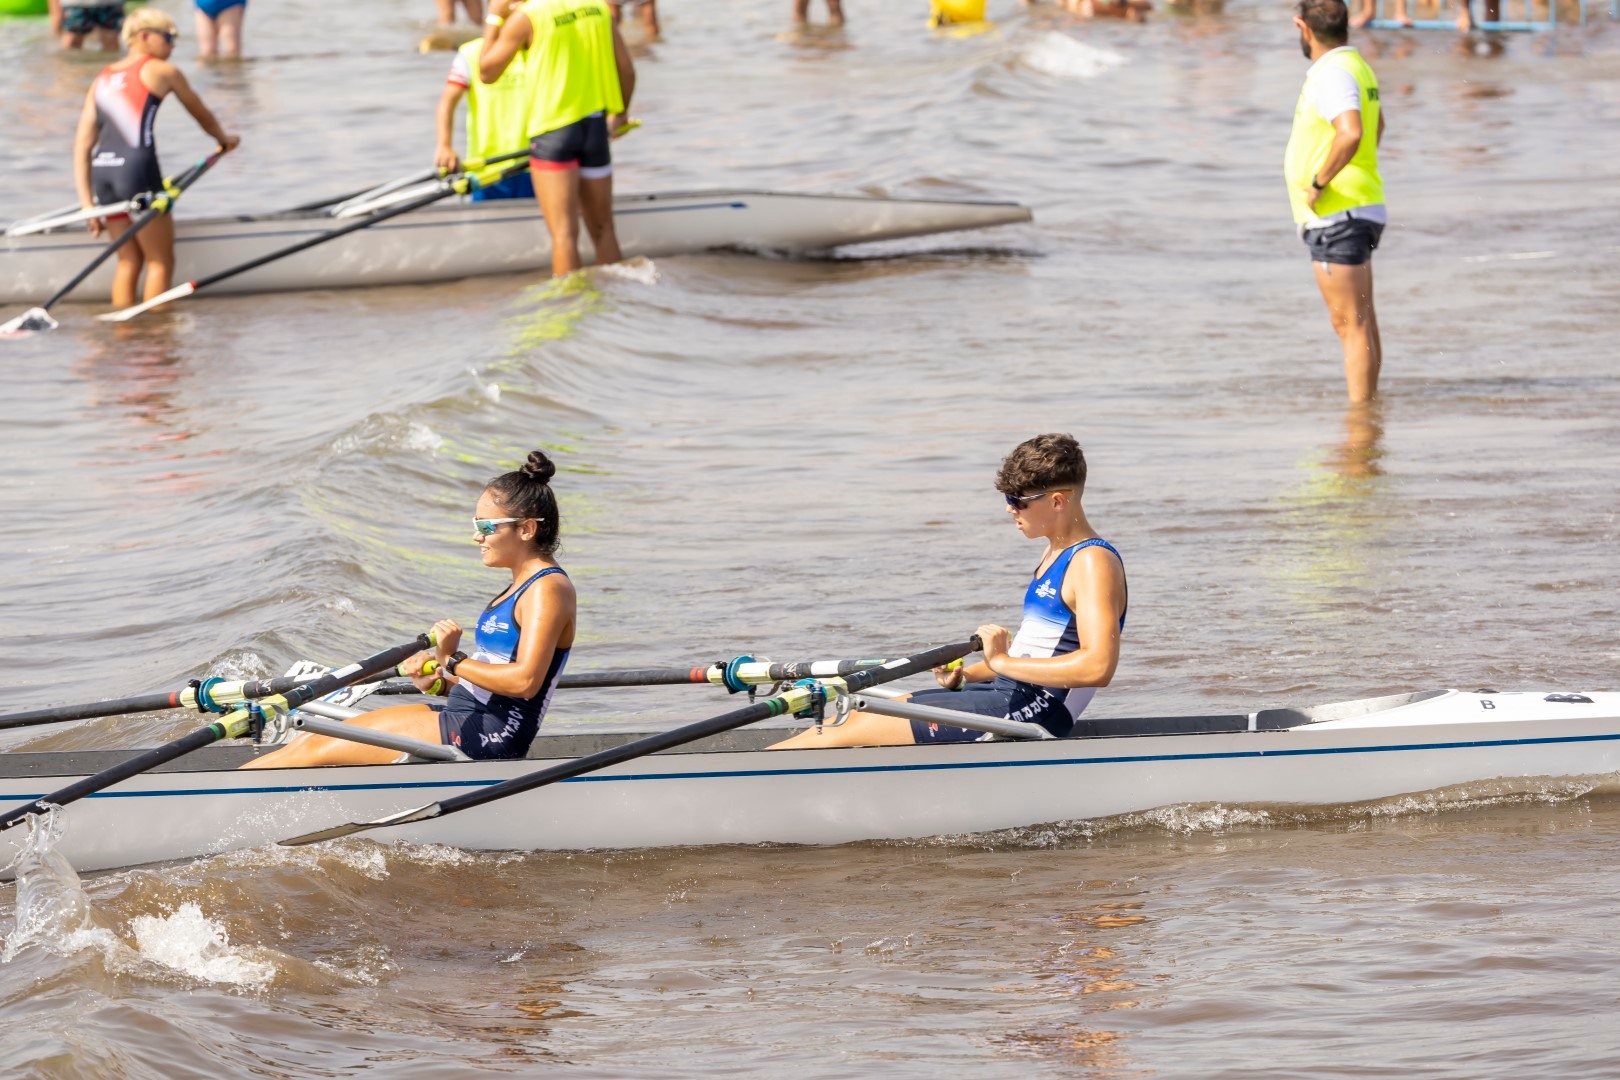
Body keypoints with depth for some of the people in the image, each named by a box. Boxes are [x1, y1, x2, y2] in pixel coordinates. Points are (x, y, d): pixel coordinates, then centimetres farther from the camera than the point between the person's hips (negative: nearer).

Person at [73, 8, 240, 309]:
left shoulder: (102, 79, 19)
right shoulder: (162, 72, 6)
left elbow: (82, 146, 13)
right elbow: (201, 114, 20)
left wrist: (87, 204, 12)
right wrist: (224, 138, 41)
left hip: (102, 171, 6)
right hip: (137, 169, -6)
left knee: (129, 260, 17)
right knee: (161, 262, 5)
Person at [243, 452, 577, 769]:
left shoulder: (548, 589, -12)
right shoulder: (524, 585, 20)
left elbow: (524, 680, -24)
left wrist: (453, 662, -16)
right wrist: (440, 682, 4)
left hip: (485, 736, -10)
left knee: (317, 749, -9)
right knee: (313, 741, 3)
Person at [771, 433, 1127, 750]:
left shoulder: (1095, 563, -13)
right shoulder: (1055, 555, 18)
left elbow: (1098, 666, -26)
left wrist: (1002, 661, -21)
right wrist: (964, 677, 9)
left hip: (1030, 711, -10)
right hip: (1011, 697, 10)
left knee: (856, 727, -10)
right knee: (857, 718, 4)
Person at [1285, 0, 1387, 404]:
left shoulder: (1332, 74, -17)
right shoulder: (1356, 65, 16)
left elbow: (1351, 134, -34)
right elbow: (1375, 125, 35)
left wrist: (1319, 181, -24)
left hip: (1337, 217, -11)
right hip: (1360, 210, 11)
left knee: (1351, 324, -10)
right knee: (1361, 322, 15)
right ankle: (1369, 404, 21)